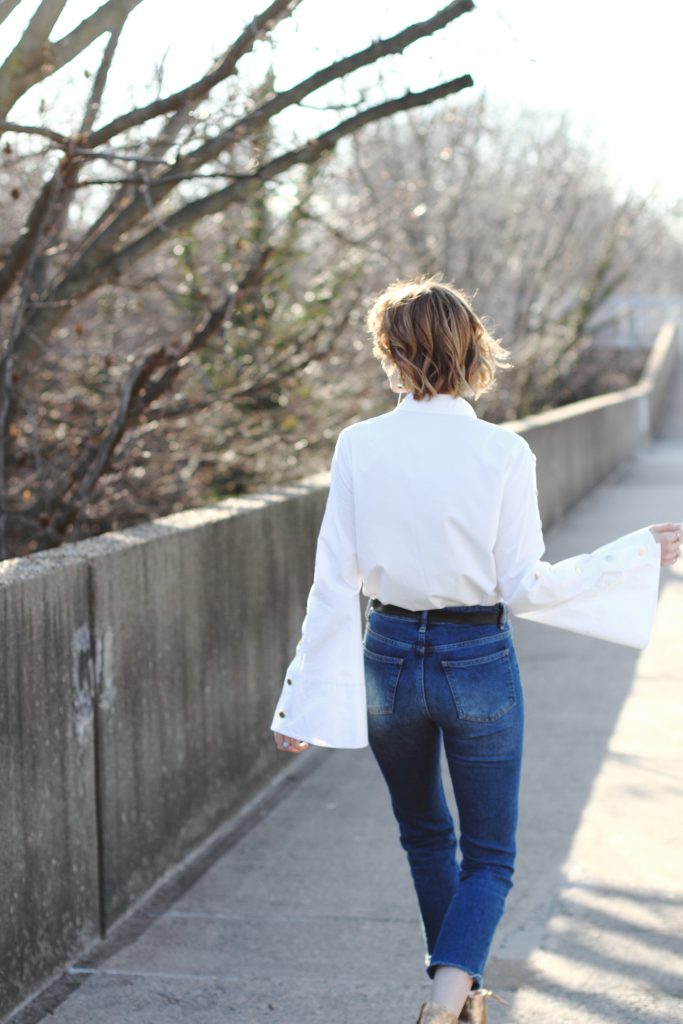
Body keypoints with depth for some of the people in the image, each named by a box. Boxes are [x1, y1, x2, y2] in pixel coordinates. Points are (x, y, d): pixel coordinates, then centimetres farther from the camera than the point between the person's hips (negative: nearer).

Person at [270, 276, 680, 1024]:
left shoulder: (359, 446, -9)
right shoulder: (503, 453, -13)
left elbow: (335, 582, -8)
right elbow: (523, 587, -11)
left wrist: (306, 702, -2)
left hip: (390, 658, 2)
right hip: (478, 661, -2)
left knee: (424, 836, 25)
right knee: (489, 855, 11)